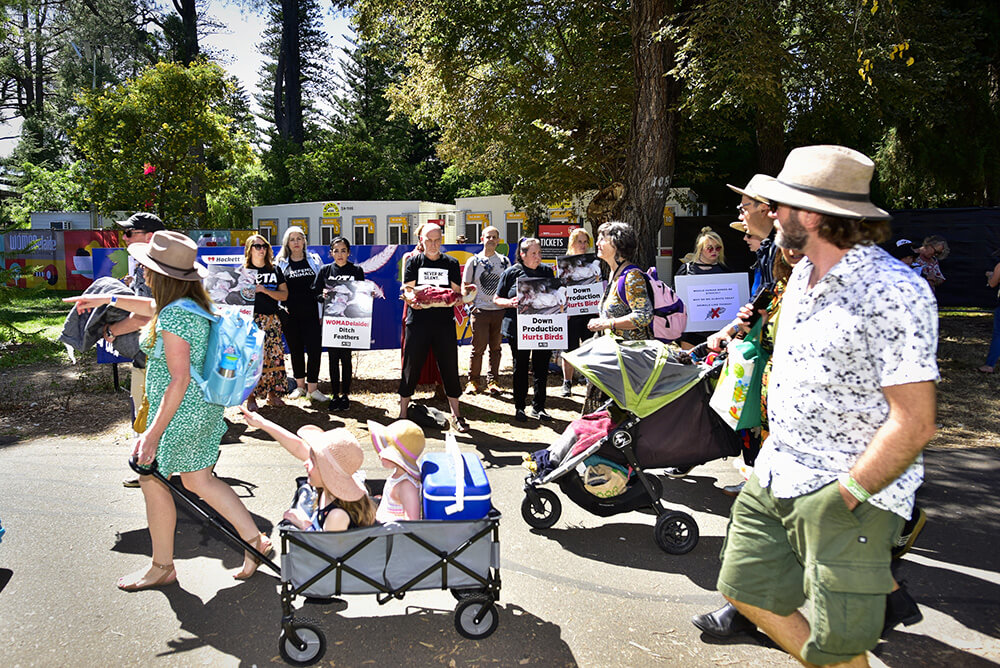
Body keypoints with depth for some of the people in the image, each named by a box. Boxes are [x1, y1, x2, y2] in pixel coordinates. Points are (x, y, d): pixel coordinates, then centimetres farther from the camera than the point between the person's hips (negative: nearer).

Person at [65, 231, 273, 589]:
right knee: (198, 480, 18)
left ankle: (162, 567, 24)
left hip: (181, 412, -9)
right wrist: (106, 299, 35)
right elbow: (152, 306, 27)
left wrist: (154, 432, -24)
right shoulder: (194, 302, 4)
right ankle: (254, 539, 21)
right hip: (206, 408, 9)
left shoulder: (173, 317, -24)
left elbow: (180, 379, -26)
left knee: (152, 480, 9)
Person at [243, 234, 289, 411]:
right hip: (251, 319, -3)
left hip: (271, 319, 3)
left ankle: (272, 393, 12)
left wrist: (264, 290, -9)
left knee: (274, 356, 1)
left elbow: (284, 295, 3)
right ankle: (251, 396, 2)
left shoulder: (275, 271, 12)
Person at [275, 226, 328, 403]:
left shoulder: (314, 260, 8)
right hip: (290, 315, 1)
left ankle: (312, 388, 2)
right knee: (295, 350, 9)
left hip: (311, 314, -1)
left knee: (315, 349, -7)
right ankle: (300, 386, 23)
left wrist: (322, 310, 2)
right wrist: (281, 307, -5)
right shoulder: (280, 264, 7)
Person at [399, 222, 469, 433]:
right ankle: (402, 414, 14)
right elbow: (408, 291, 0)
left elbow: (457, 294, 6)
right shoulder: (414, 261, 7)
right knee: (411, 367, 3)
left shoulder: (451, 263, 10)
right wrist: (413, 298, -23)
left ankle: (456, 415, 14)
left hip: (444, 322, 1)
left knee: (449, 368, 4)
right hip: (418, 321, -1)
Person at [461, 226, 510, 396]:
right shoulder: (474, 261, 5)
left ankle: (492, 381, 16)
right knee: (478, 347, -3)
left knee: (495, 347, 7)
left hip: (500, 310, 2)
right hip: (480, 310, -2)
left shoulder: (505, 261, 10)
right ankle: (473, 381, 11)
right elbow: (464, 286, 8)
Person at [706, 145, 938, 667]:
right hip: (775, 477, 8)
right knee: (746, 589, 14)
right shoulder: (803, 274, 8)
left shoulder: (893, 293, -20)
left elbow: (914, 423, -22)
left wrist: (846, 496, -21)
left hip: (851, 492, -8)